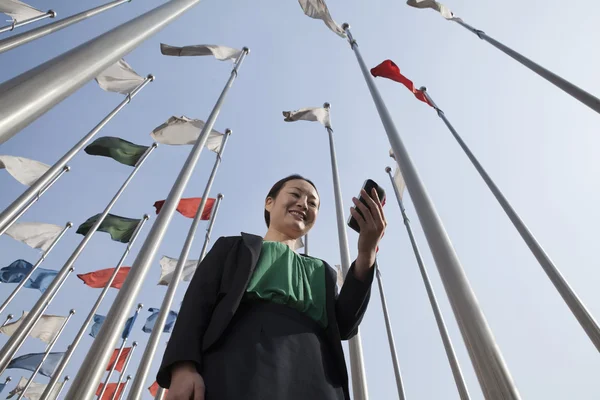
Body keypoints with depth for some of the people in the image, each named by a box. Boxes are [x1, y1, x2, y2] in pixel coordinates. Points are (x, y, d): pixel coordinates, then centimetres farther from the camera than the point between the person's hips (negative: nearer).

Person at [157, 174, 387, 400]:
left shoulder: (321, 272, 24)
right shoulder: (234, 247, 18)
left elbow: (344, 326, 8)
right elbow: (197, 304, 6)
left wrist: (366, 255, -3)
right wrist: (183, 368, -12)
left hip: (312, 381, 3)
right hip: (238, 371, -2)